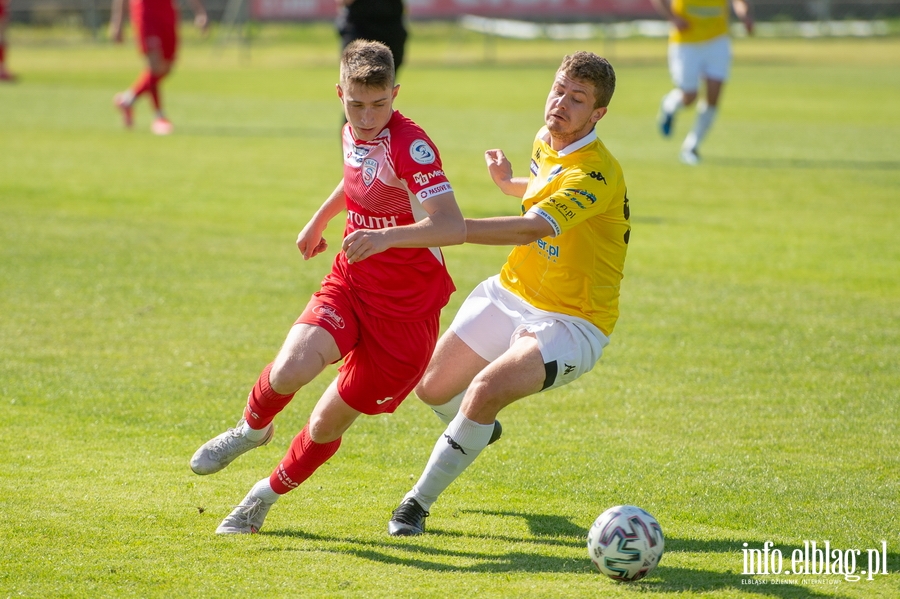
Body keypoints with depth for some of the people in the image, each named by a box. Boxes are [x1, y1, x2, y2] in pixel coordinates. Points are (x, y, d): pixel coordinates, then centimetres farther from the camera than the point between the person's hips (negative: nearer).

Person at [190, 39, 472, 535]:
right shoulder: (354, 133, 1)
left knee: (328, 421, 4)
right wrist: (320, 218, 38)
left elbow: (452, 227, -36)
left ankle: (268, 495, 31)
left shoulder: (410, 145, -23)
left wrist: (386, 236, -51)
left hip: (405, 310, -5)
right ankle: (253, 428, 9)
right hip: (349, 286, 5)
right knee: (290, 369, -23)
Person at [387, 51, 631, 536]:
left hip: (571, 323, -8)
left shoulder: (596, 174, -28)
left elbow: (533, 228, -44)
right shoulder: (544, 142, 0)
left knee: (486, 390, -29)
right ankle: (477, 430, 49)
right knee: (433, 388, 12)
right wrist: (509, 183, 13)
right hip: (510, 295, 8)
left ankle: (420, 501, -11)